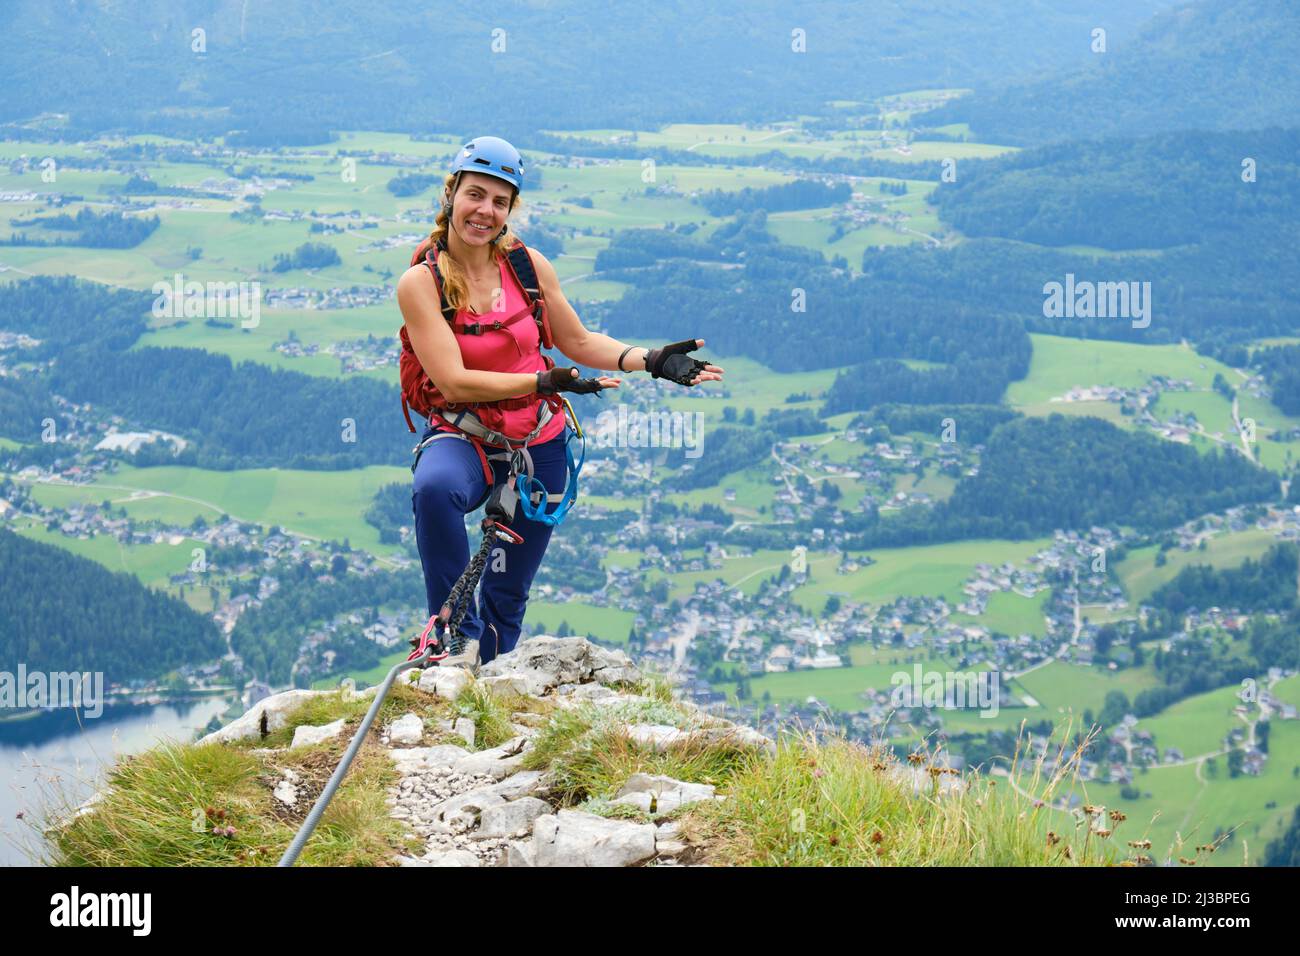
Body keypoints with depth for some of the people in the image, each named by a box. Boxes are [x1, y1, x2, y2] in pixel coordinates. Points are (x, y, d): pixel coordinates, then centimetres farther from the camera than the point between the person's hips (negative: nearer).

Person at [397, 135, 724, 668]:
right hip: (463, 437, -4)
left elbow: (578, 342, 9)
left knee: (508, 596, 13)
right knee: (434, 487, -39)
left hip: (539, 444, 4)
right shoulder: (420, 282, -14)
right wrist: (546, 382, -27)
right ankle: (458, 636, -24)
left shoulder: (528, 265, -4)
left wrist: (651, 361, -5)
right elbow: (455, 383, -20)